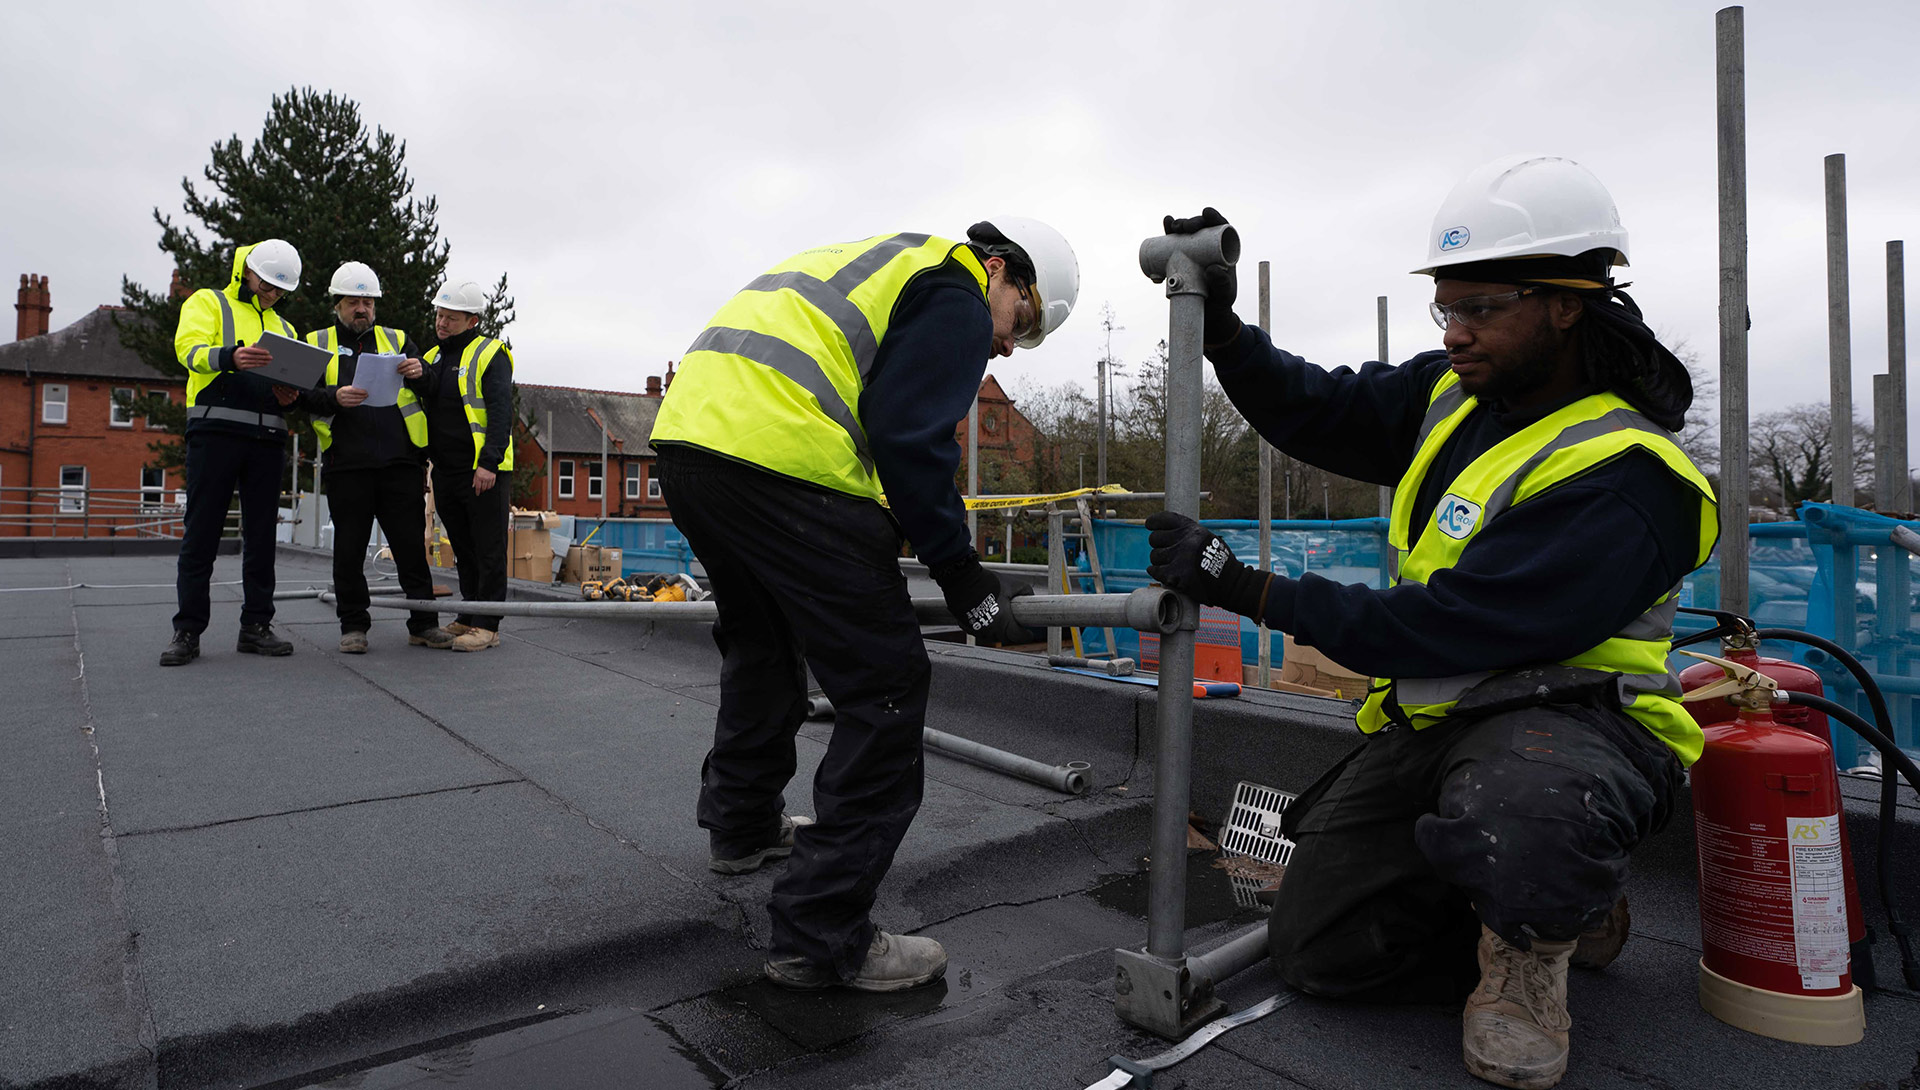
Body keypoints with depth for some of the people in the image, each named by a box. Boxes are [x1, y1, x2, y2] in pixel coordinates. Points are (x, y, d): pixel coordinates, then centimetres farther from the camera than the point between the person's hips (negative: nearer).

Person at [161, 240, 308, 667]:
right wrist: (230, 357, -31)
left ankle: (256, 626, 10)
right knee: (201, 532, -3)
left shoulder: (283, 327, 24)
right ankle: (187, 631, 2)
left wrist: (289, 393, -5)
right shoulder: (209, 302, 8)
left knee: (261, 533, 5)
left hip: (267, 438, 5)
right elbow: (189, 347, -10)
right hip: (215, 430, -5)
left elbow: (295, 379, 20)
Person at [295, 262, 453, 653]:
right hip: (347, 464, 0)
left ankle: (424, 624, 7)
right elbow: (303, 396, 3)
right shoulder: (317, 343, 14)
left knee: (412, 544, 1)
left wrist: (420, 372, -12)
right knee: (349, 548, 4)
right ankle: (353, 625, 14)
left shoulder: (396, 340, 17)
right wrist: (334, 397, -17)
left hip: (401, 461, 1)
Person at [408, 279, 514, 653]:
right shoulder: (433, 357, 18)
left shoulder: (490, 354, -4)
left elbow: (501, 411, -14)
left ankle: (488, 626, 0)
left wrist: (489, 462, -23)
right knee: (463, 550, 14)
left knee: (488, 550, -3)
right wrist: (418, 378, -14)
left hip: (485, 472, -7)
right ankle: (468, 618, 22)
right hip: (446, 472, 7)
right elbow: (431, 402, 7)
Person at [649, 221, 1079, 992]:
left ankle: (742, 826, 45)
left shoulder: (871, 264, 32)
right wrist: (964, 581, -4)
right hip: (781, 460, -10)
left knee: (760, 643, 29)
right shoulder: (953, 294, 3)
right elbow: (909, 441, -10)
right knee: (884, 692, -4)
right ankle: (821, 938, 2)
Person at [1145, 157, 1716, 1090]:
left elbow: (1445, 629, -27)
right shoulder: (1459, 391, 2)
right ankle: (1550, 912, 23)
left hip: (1566, 715, -7)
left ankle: (1533, 942, -6)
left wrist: (1244, 587, -26)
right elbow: (1315, 411, 11)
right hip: (1432, 720, 7)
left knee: (1513, 826, -44)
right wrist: (1218, 322, -5)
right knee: (1314, 948, 4)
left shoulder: (1621, 479, -22)